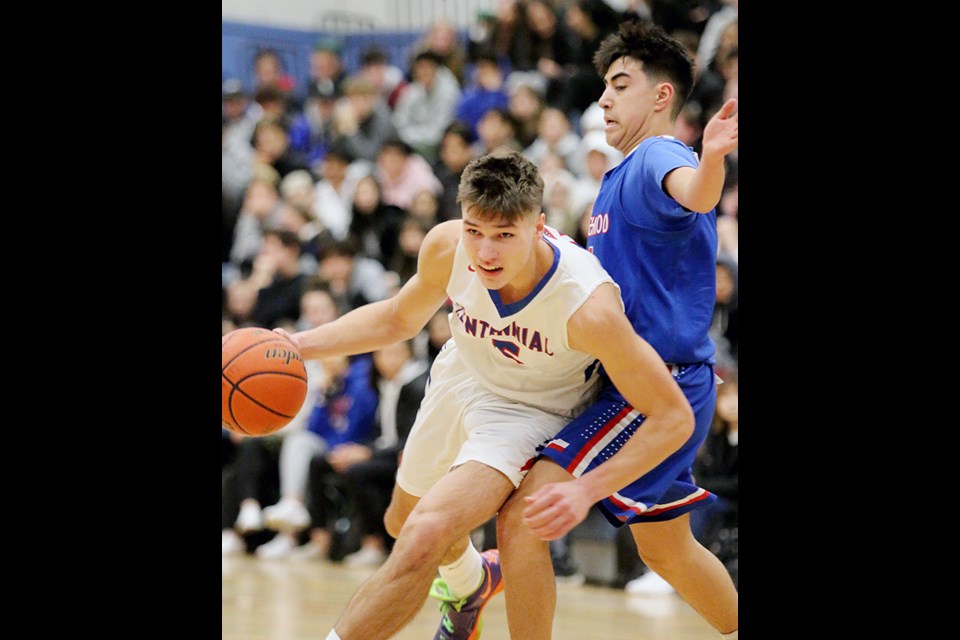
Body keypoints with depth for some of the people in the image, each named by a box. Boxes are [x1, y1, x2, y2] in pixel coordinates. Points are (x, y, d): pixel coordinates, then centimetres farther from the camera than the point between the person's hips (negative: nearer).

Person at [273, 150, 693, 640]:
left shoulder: (589, 306, -39)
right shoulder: (447, 246, -26)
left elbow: (673, 417, -31)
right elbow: (399, 318, -2)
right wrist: (301, 345, -15)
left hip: (531, 410, -6)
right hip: (460, 379, 6)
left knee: (422, 542, -26)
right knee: (401, 522, 27)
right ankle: (469, 583, 61)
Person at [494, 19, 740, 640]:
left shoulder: (656, 158, -14)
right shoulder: (627, 173, 18)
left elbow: (694, 195, -40)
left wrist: (711, 159, -63)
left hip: (655, 393, -11)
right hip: (649, 387, 11)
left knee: (522, 521, -17)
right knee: (664, 548, 26)